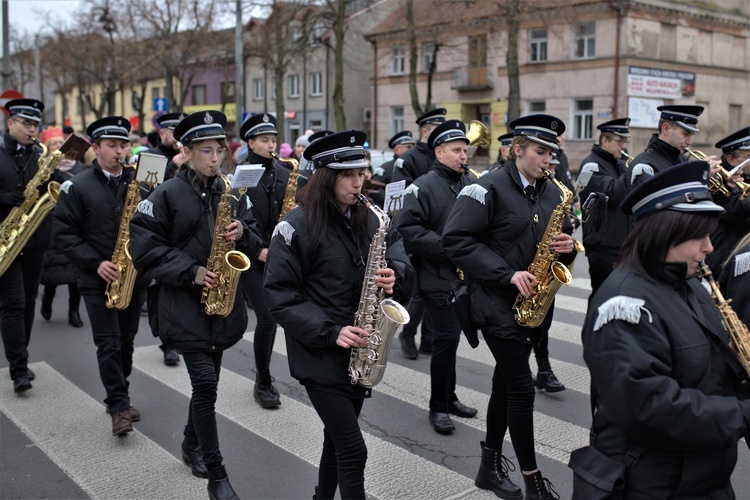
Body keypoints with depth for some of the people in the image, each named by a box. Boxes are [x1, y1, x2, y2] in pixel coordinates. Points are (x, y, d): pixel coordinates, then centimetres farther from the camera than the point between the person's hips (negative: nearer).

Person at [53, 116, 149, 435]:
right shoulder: (77, 187, -4)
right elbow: (63, 233, -6)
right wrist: (96, 263, -16)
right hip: (98, 280, -3)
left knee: (126, 342, 12)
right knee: (109, 344, -5)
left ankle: (119, 398, 27)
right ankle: (119, 407, 2)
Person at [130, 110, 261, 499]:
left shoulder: (231, 193, 7)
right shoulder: (166, 196, -7)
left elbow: (254, 243, 12)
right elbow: (145, 248, -10)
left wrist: (242, 234, -11)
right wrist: (191, 272, -18)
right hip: (185, 303, -5)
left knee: (207, 380, 15)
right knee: (205, 383, -10)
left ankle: (192, 444, 39)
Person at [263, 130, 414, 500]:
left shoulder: (368, 220, 6)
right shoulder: (298, 225, -12)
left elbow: (399, 260, 8)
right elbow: (279, 293, -13)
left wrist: (393, 276, -16)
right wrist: (328, 331, -21)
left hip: (358, 351, 6)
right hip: (320, 353, -6)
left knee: (338, 439, 19)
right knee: (353, 450, -6)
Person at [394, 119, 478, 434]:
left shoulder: (470, 184, 10)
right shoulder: (423, 187, -9)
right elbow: (407, 228, -18)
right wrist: (448, 249, -21)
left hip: (465, 276, 6)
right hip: (438, 278, -6)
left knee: (450, 337, 16)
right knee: (447, 338, -6)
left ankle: (449, 397, 30)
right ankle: (438, 407, 8)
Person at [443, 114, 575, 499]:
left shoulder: (550, 192, 8)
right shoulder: (489, 189, -13)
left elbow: (563, 234, 18)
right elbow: (456, 239, -19)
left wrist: (567, 246, -8)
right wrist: (507, 274, -23)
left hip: (531, 302, 7)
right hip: (497, 303, -7)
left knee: (507, 382, 15)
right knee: (522, 388, -5)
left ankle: (491, 465, 29)